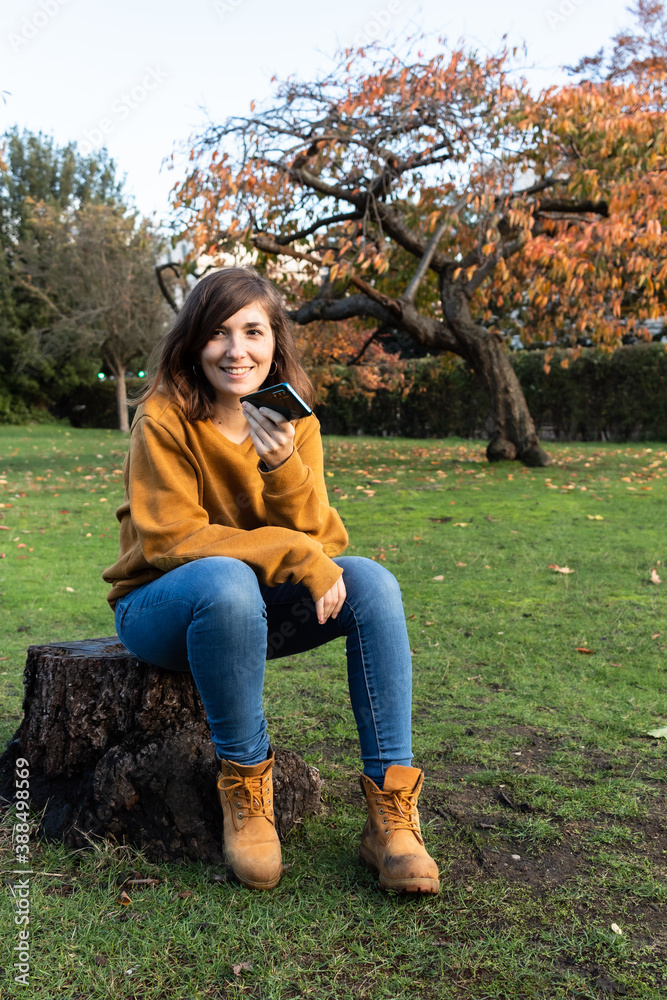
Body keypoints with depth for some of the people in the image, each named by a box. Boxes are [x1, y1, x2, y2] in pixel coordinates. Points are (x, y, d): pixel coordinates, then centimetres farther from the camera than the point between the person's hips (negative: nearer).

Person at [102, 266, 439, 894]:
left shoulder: (294, 424, -2)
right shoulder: (164, 420, -14)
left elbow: (319, 542, -8)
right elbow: (171, 538, -20)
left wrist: (285, 466, -27)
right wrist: (295, 555, -28)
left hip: (254, 610, 4)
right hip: (162, 606, -4)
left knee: (371, 581, -21)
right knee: (227, 579, -38)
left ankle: (390, 810, -19)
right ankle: (243, 787, -18)